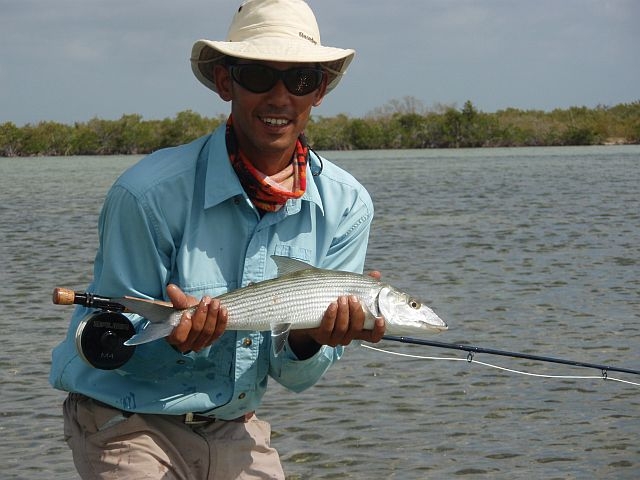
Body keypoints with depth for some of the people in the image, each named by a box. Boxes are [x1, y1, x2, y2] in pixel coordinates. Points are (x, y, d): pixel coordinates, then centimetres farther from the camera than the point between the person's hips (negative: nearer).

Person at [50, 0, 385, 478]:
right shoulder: (152, 192, -19)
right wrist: (177, 335, -34)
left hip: (235, 428, 4)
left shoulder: (346, 205, -6)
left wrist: (307, 338, -25)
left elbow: (295, 376, -3)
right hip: (129, 421, -4)